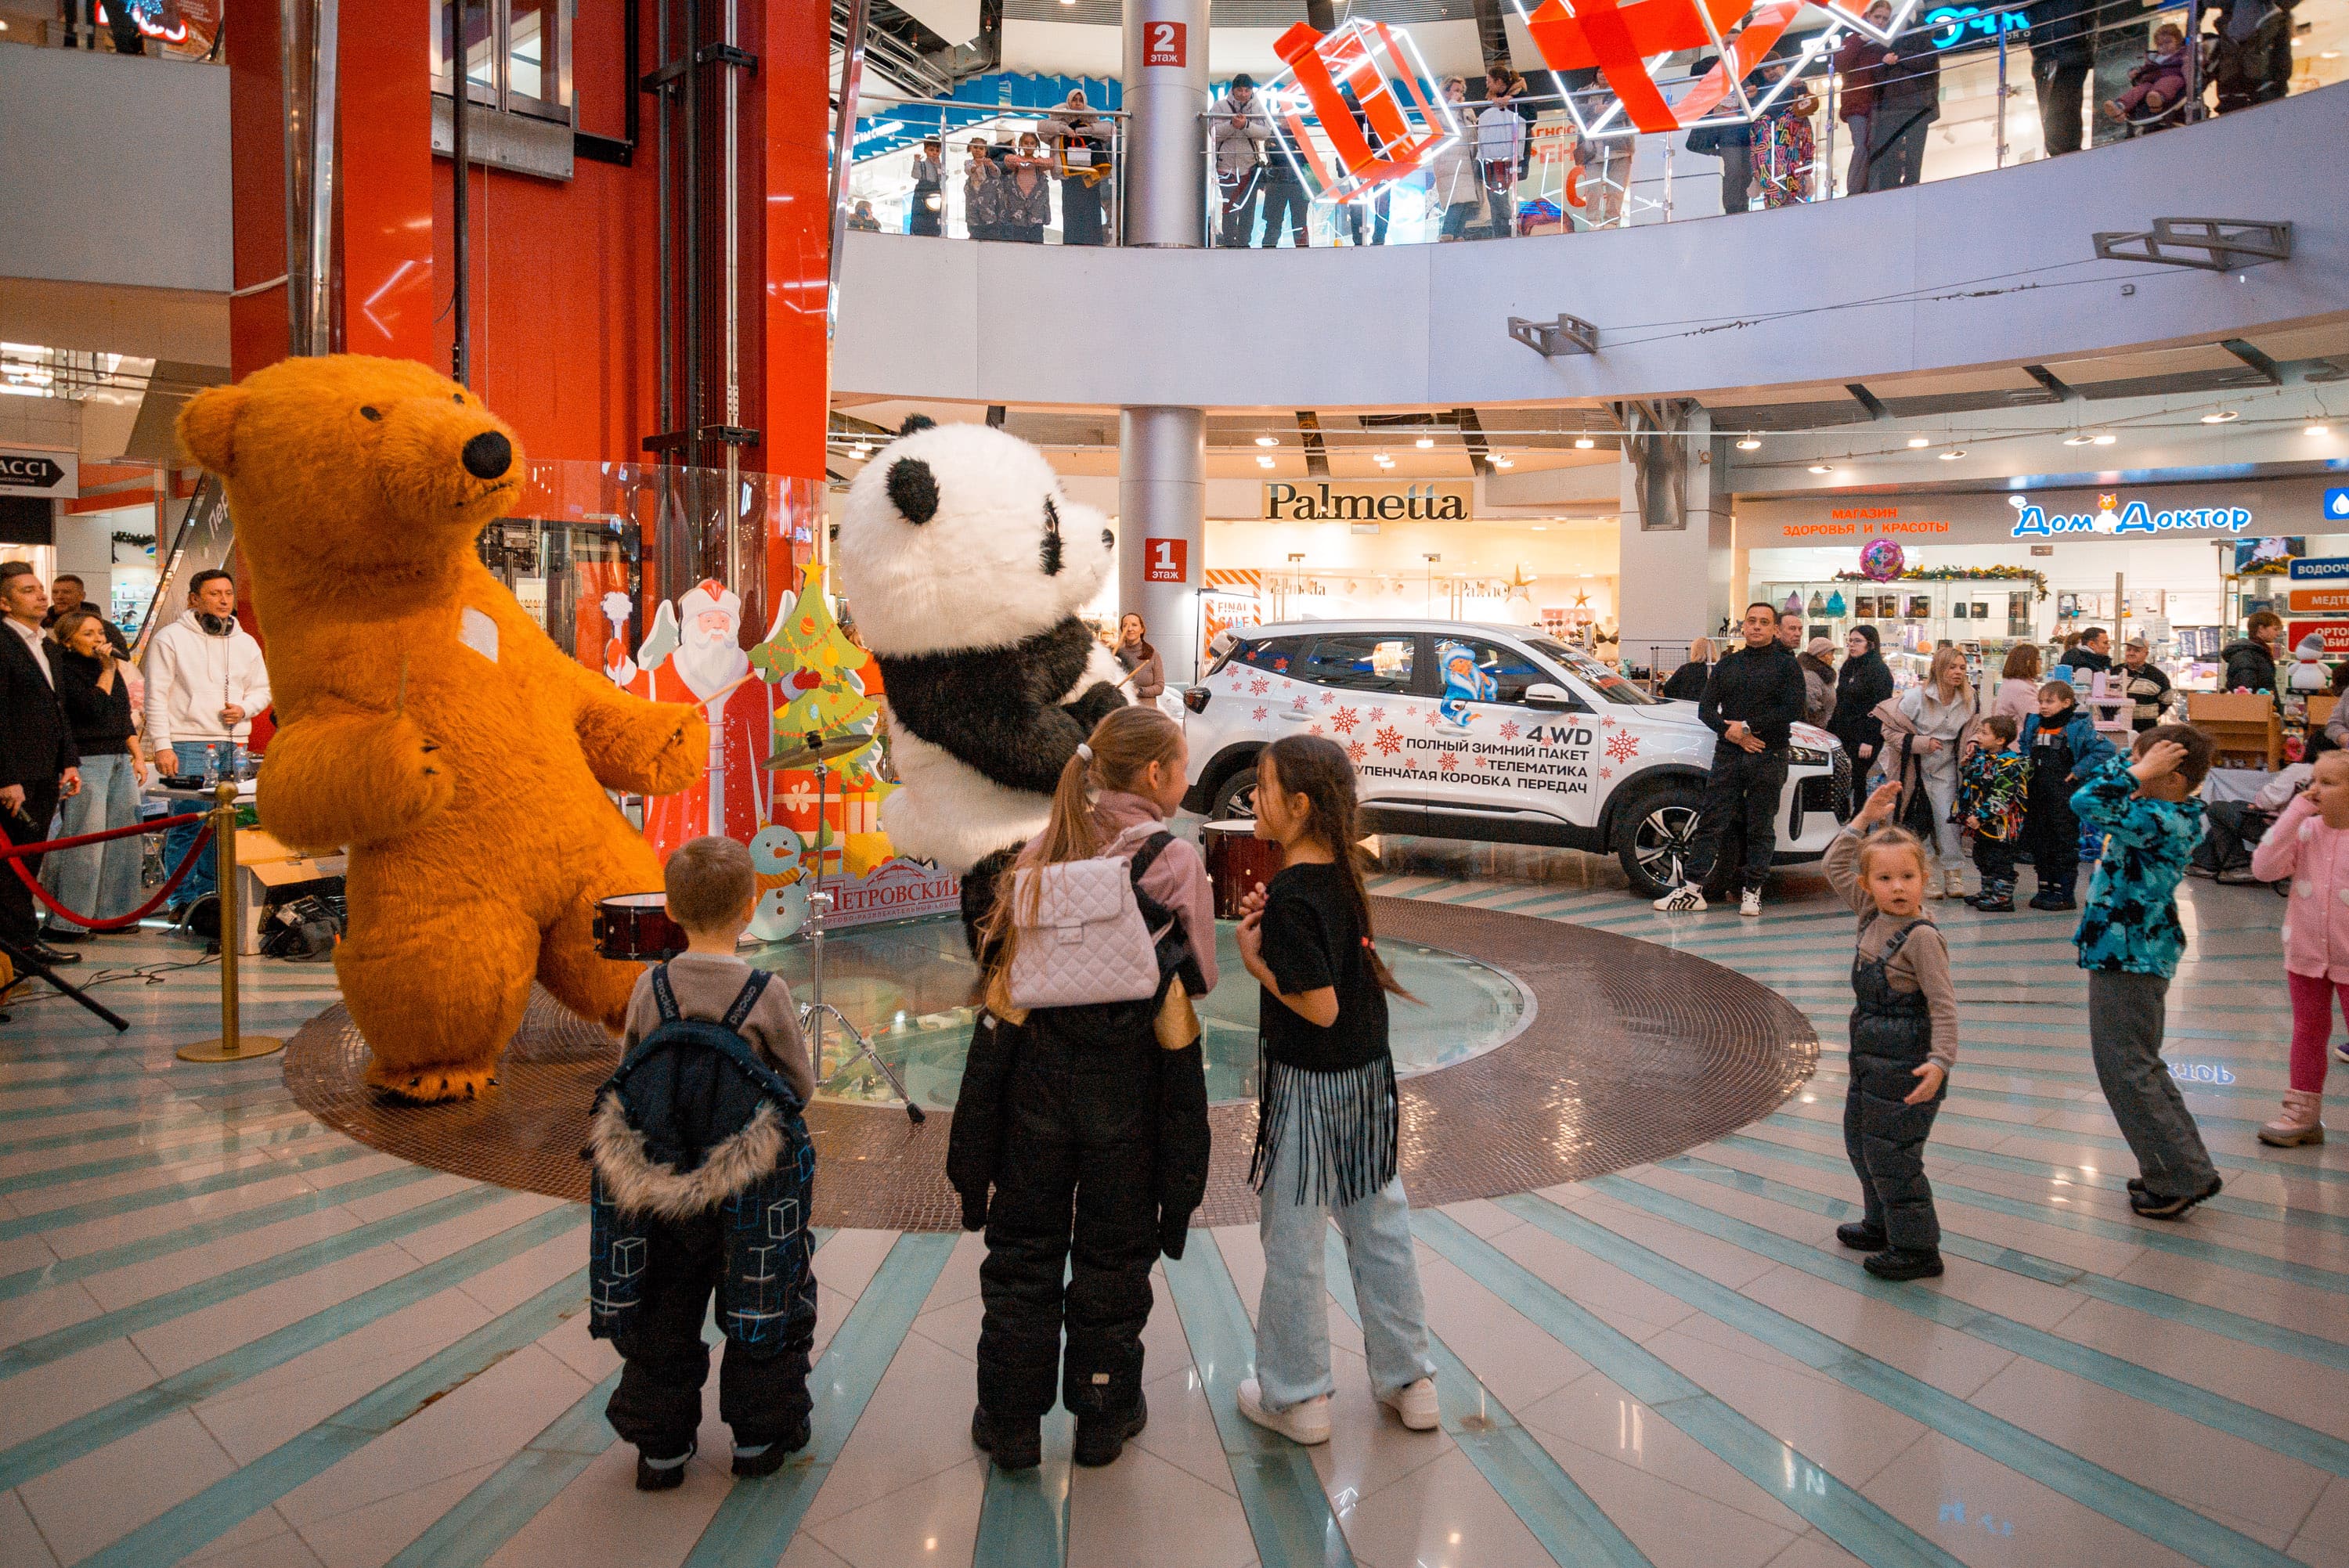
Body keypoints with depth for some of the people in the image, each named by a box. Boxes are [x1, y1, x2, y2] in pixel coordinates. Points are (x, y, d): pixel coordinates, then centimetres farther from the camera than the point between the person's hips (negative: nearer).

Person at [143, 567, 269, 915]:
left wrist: (244, 708, -1)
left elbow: (262, 689, 21)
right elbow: (156, 696, -3)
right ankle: (182, 900, 1)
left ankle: (209, 895, 15)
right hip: (187, 746, -5)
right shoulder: (171, 638, 1)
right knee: (187, 825, -6)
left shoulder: (245, 642, 16)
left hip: (234, 747, 5)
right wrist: (162, 745, -10)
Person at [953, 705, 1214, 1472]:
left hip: (1035, 1066, 3)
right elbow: (1198, 978, -3)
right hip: (1125, 1078, -2)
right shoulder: (1175, 860, -10)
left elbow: (1000, 951, 4)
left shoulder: (1045, 848, 1)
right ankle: (1104, 1414, 28)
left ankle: (1010, 1422, 24)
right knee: (1113, 1251, 14)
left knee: (1023, 1246, 14)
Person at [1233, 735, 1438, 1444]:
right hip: (1369, 1076, 8)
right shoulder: (1344, 876, 2)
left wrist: (1254, 960, -14)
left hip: (1308, 1087, -8)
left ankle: (1295, 1398, 22)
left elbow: (1320, 1007, -23)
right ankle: (1409, 1382, 30)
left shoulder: (1291, 898, -23)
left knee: (1293, 1245, 8)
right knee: (1381, 1230, 18)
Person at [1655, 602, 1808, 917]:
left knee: (1761, 828, 3)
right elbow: (1706, 709, 9)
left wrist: (1747, 726, -12)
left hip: (1768, 758, -3)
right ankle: (1692, 890, 1)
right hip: (1728, 754, 3)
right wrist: (1732, 733, -8)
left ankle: (1753, 892, 11)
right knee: (1711, 822, 0)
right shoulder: (1727, 665, 14)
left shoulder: (1786, 665, 3)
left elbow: (1793, 710, -9)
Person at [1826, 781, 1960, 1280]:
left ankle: (1917, 1248, 10)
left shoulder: (1922, 937, -20)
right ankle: (1881, 1225, 37)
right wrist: (1865, 819, 4)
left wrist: (1941, 1060, -30)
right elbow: (1836, 867, 11)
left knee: (1891, 1155, -3)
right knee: (1860, 1142, 20)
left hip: (1905, 1067, -9)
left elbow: (1943, 1004, -21)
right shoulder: (1872, 916, 2)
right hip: (1870, 1060, 9)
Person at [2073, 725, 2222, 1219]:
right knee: (2140, 1064, 20)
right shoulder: (2167, 812, 4)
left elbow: (2087, 802, -35)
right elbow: (2099, 772, 16)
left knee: (2124, 1069, -1)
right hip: (2131, 951, 10)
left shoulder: (2161, 822, -24)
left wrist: (2139, 772, -25)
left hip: (2128, 958, -10)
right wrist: (2135, 761, 0)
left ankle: (2182, 1177, 7)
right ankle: (2182, 1167, 28)